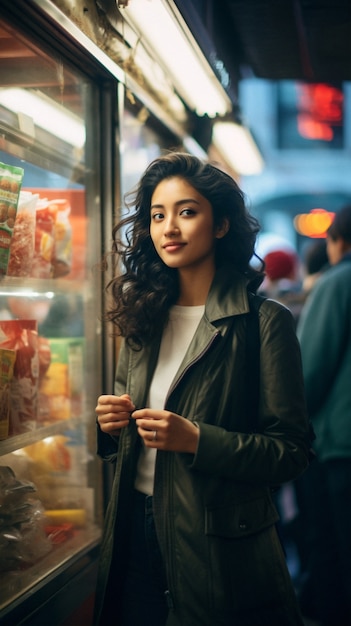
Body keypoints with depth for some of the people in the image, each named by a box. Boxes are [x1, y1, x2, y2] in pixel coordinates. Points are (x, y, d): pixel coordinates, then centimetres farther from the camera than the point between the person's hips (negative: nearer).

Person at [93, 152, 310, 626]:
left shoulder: (265, 322, -11)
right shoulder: (142, 316, 6)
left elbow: (291, 452, -14)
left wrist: (195, 440, -25)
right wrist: (111, 422, -6)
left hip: (219, 546, -5)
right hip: (134, 529, 5)